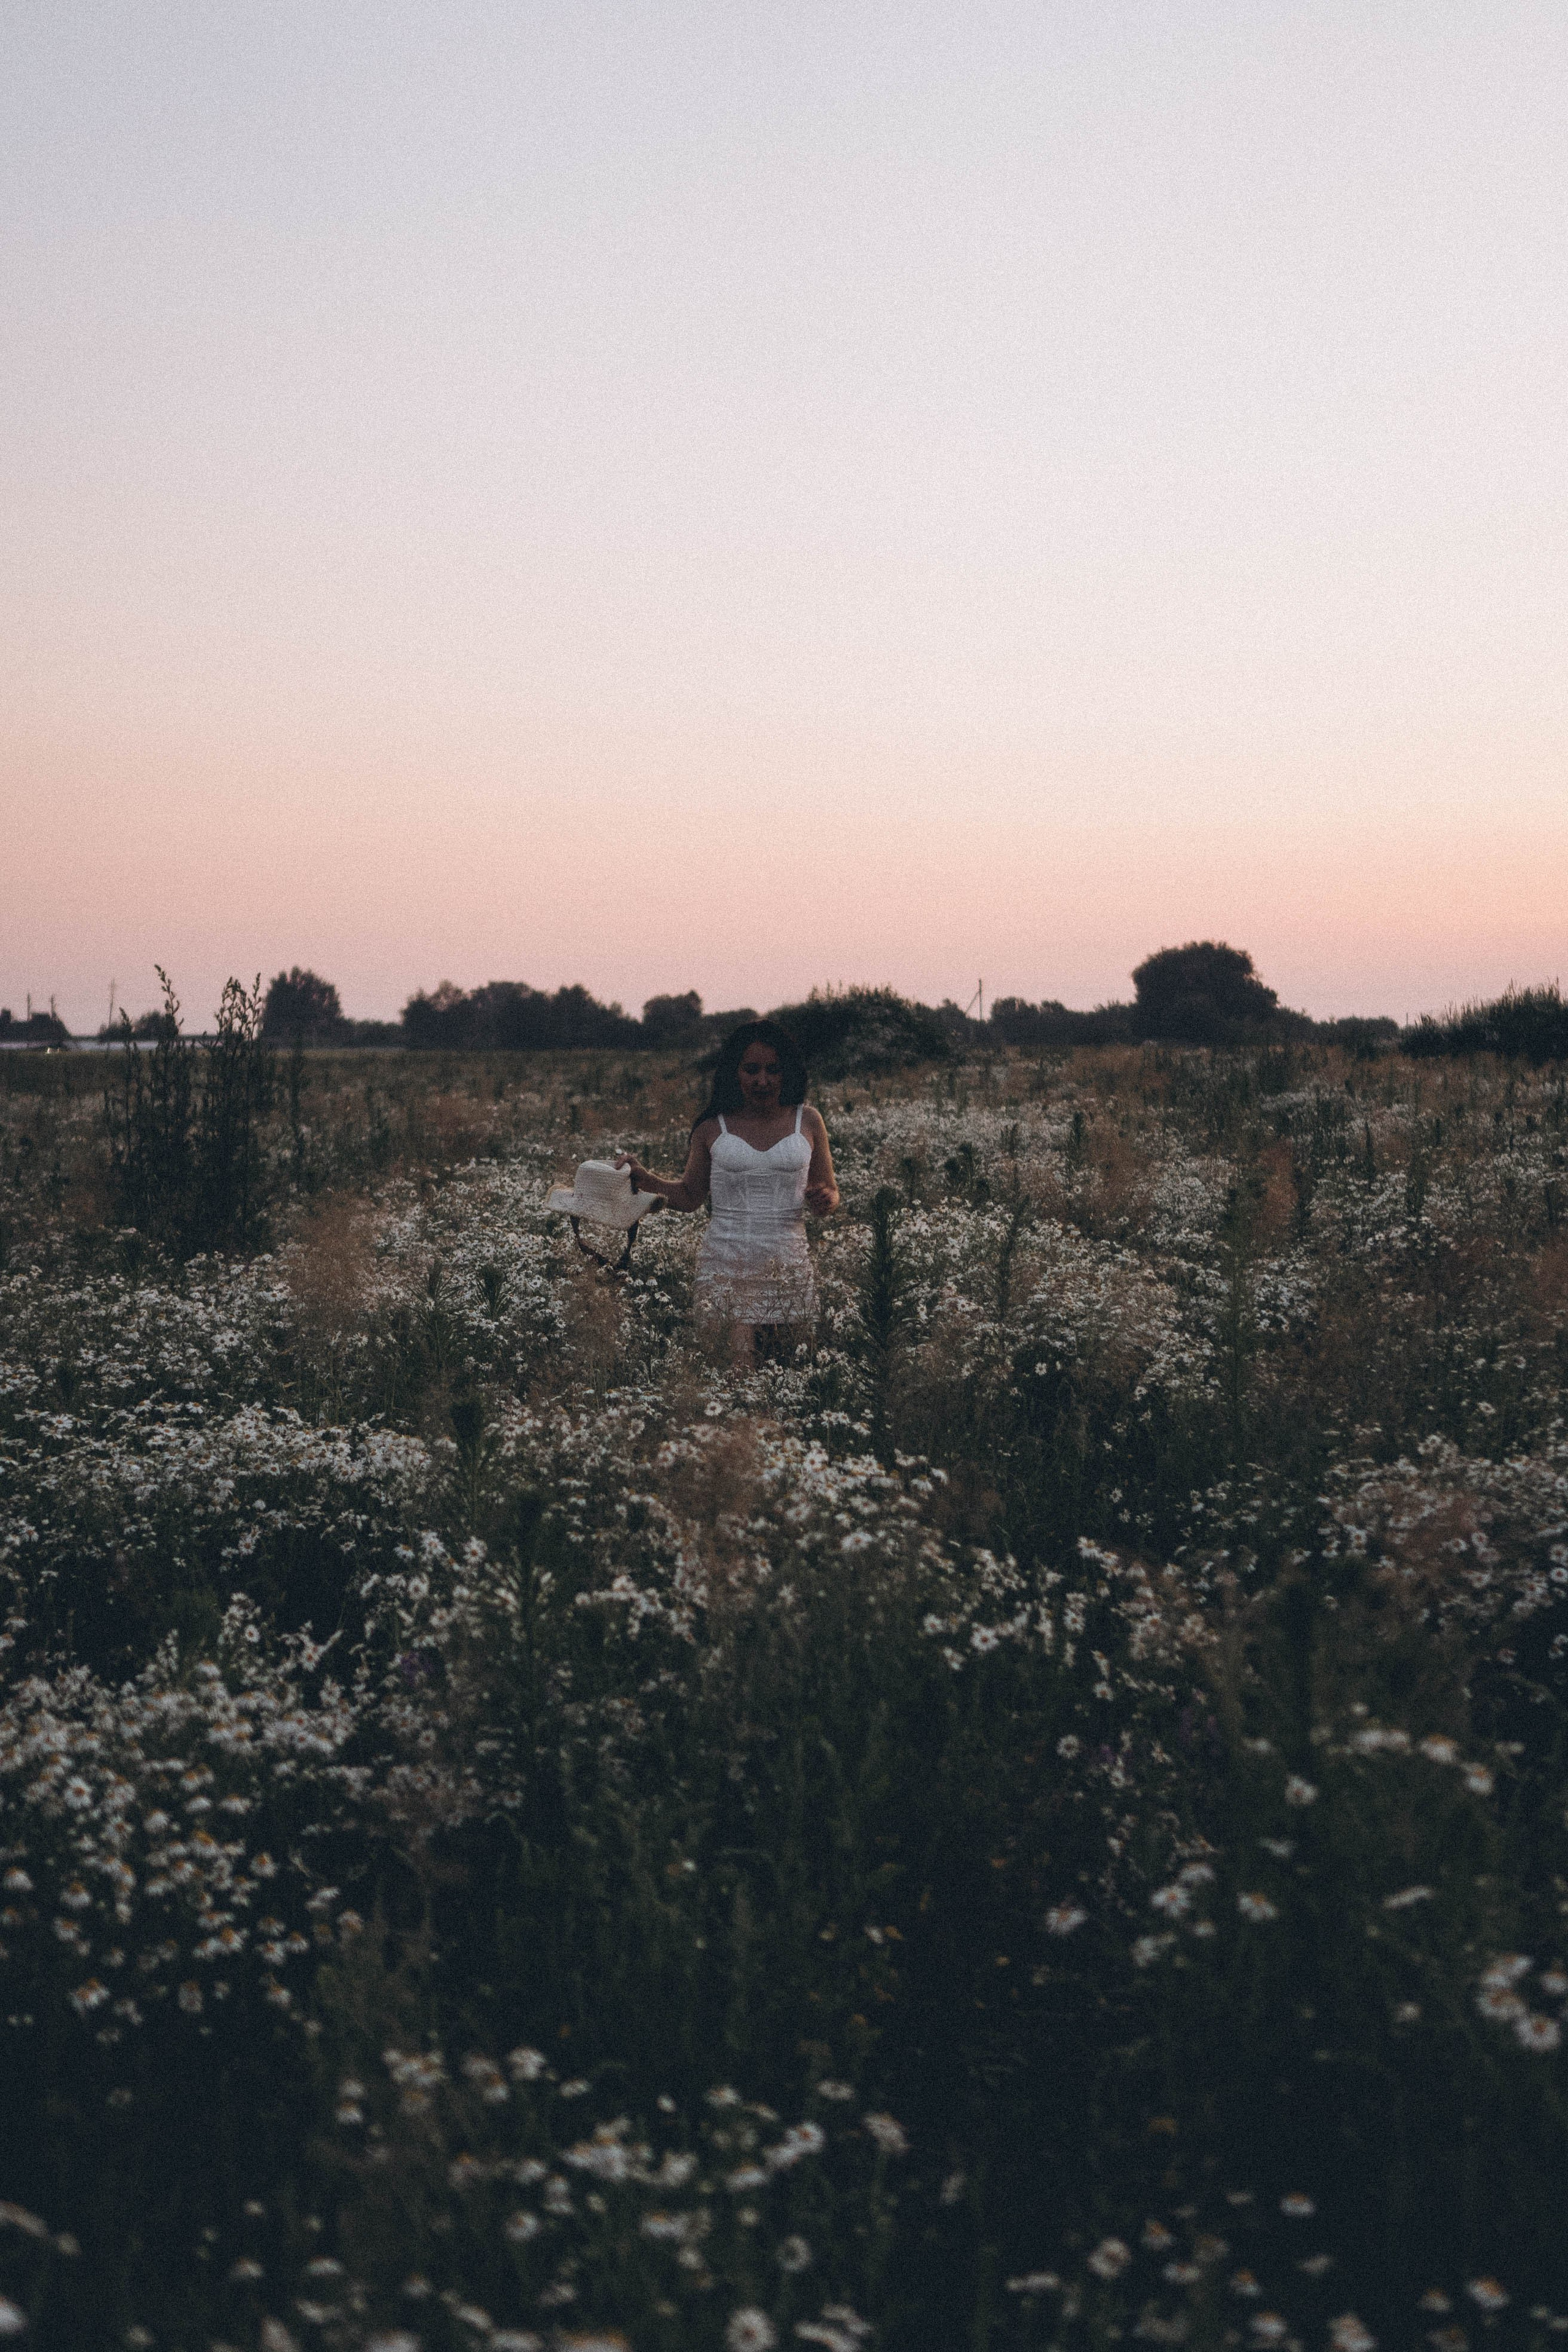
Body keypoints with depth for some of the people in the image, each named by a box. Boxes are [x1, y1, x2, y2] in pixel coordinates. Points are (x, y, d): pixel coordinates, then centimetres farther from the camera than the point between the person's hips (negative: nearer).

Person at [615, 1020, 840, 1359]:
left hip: (787, 1266, 1)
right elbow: (691, 1195, 18)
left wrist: (826, 1201, -7)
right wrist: (645, 1180, 2)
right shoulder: (713, 1128, 6)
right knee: (741, 1364, -17)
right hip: (725, 1264, -1)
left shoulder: (807, 1121, 8)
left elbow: (830, 1191, 16)